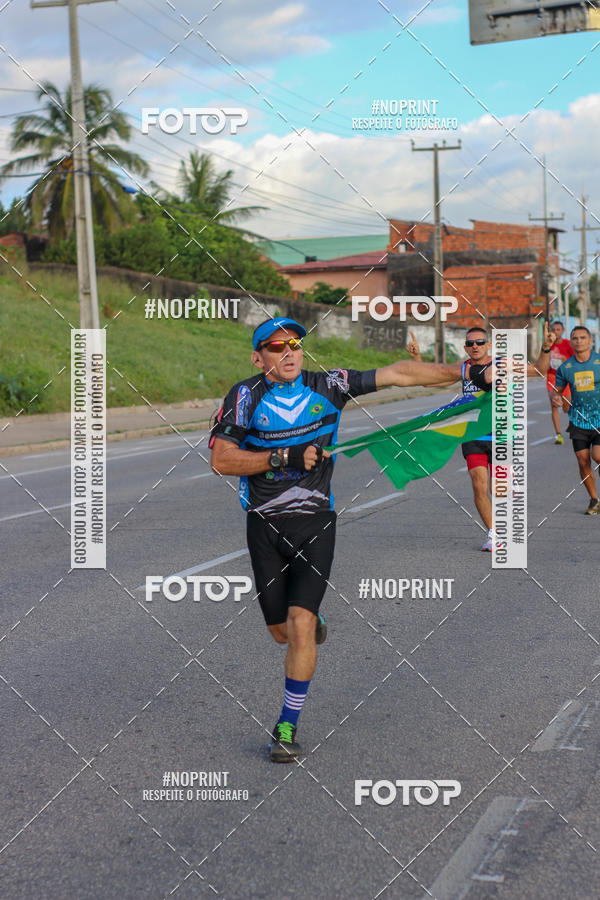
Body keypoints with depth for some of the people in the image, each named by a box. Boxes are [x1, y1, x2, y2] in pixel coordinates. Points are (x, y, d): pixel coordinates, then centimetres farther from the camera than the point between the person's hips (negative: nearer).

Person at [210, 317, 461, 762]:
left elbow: (398, 374, -1)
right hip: (265, 525, 1)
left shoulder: (328, 386, -2)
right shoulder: (246, 396, -4)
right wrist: (283, 457, -19)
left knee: (300, 626, -13)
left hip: (316, 524, -1)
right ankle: (314, 620, 47)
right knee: (281, 631, 9)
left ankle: (288, 726, 2)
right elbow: (220, 460, -10)